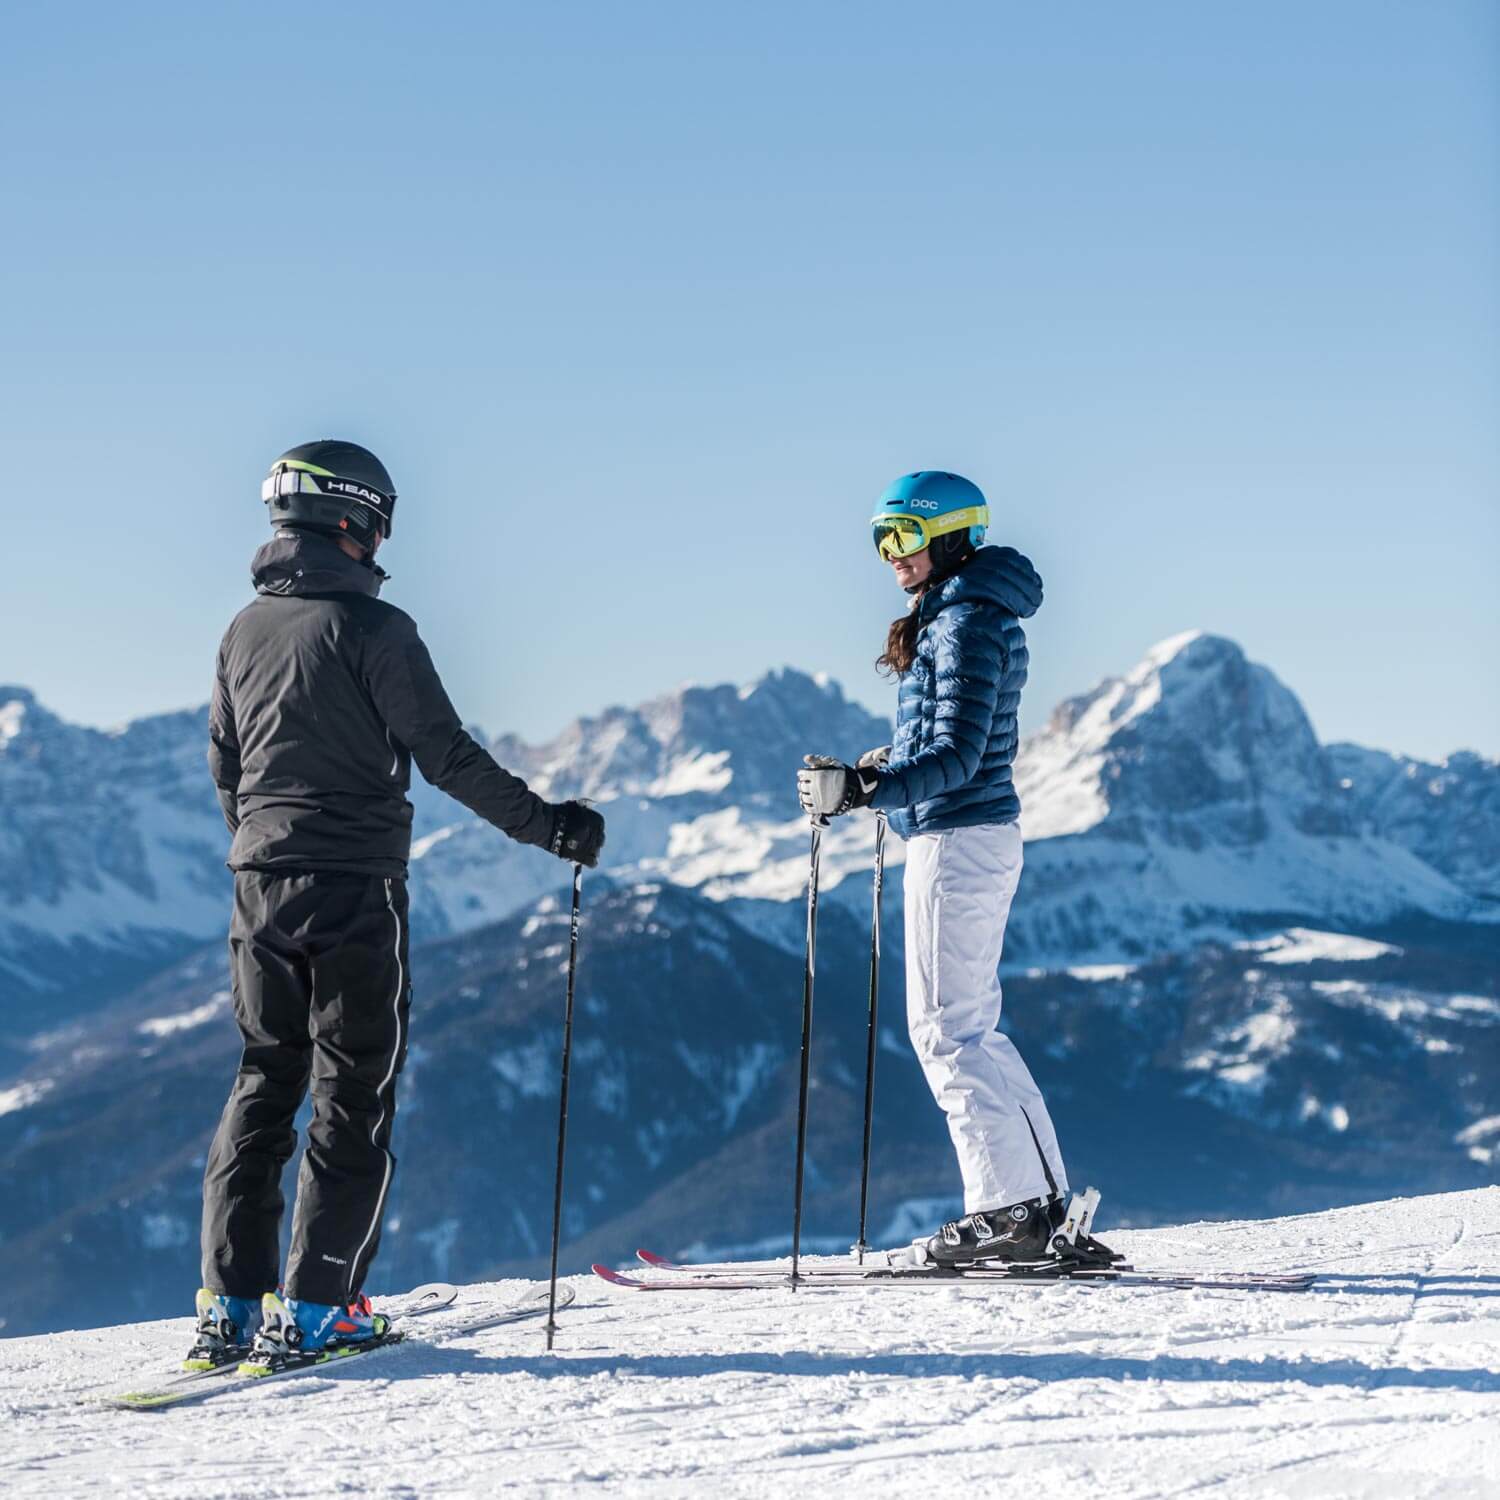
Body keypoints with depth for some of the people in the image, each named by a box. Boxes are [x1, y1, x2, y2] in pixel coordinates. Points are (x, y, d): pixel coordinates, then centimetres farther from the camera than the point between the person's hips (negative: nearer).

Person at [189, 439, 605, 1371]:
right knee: (354, 1094, 1)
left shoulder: (246, 630, 10)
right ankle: (313, 1307, -2)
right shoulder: (371, 628, -10)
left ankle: (230, 1304, 6)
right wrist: (545, 824, -4)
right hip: (355, 885, -6)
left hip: (262, 883, 6)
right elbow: (447, 755, -11)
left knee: (264, 1083, 12)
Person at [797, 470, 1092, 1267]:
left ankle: (1008, 1206, -5)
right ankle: (1041, 1198, 16)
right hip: (973, 835, 10)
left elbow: (958, 760, -22)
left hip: (957, 839, -10)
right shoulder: (954, 618, 15)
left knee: (945, 1027, -7)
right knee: (972, 1026, 14)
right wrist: (888, 765, 20)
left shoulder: (967, 625, -15)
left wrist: (860, 789, -30)